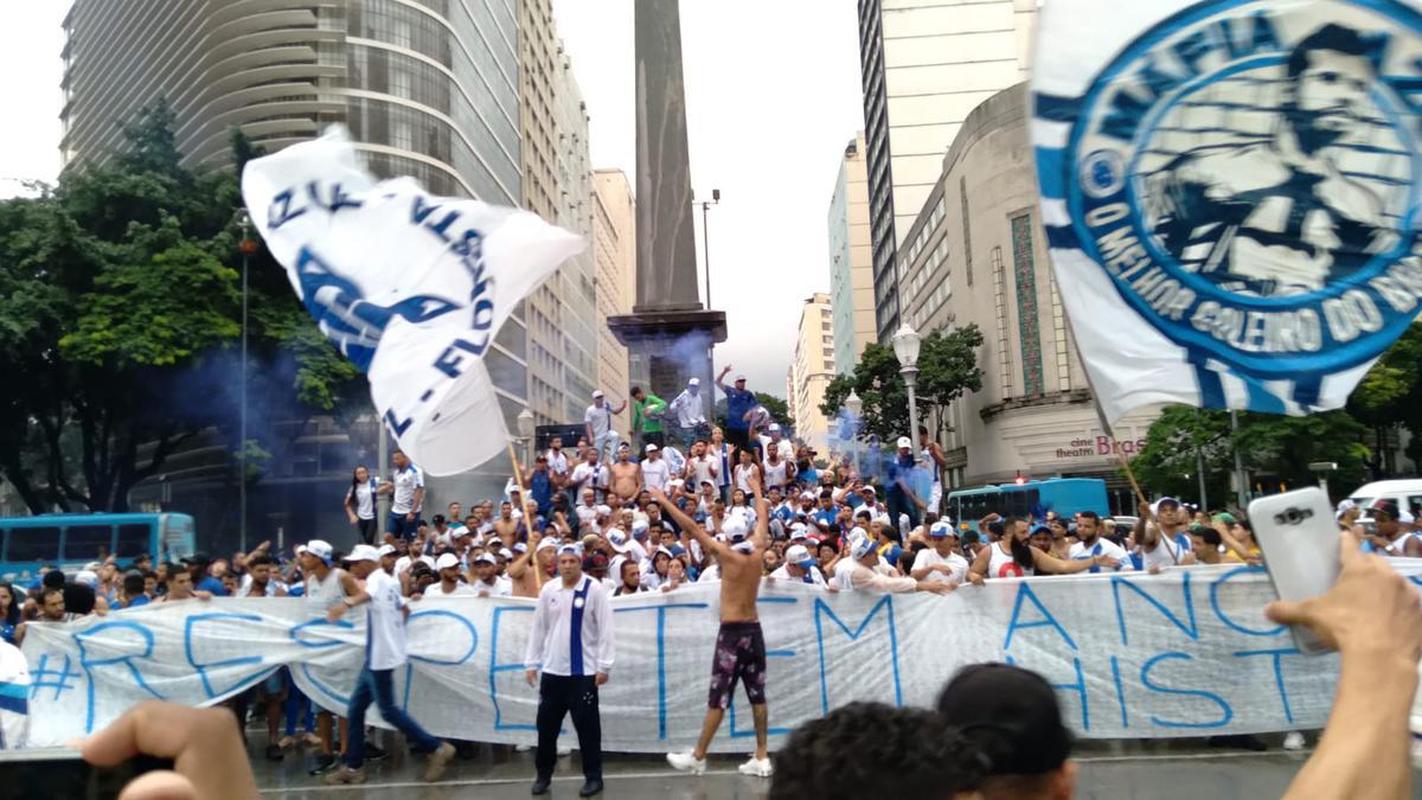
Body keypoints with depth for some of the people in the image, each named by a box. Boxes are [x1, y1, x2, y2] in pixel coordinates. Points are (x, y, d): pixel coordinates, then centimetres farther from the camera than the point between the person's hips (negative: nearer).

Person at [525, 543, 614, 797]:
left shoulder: (594, 589, -8)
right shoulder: (549, 589, 4)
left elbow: (605, 629, -8)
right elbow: (538, 628, 10)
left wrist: (604, 666, -11)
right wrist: (531, 663, 8)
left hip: (583, 671, -4)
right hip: (552, 670, 4)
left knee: (587, 726, 4)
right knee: (547, 724, 11)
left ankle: (593, 777, 17)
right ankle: (543, 774, 27)